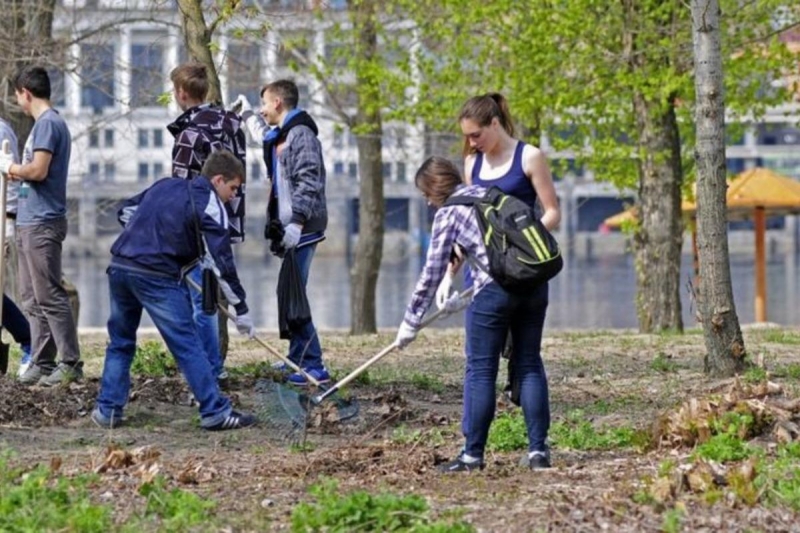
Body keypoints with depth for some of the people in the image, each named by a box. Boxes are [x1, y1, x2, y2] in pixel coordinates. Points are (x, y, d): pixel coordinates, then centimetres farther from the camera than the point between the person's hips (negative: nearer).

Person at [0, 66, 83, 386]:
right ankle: (42, 363, 14)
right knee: (32, 299, 11)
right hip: (30, 222, 10)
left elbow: (38, 170, -20)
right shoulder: (45, 123, 18)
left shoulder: (48, 123, -12)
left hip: (42, 223, -10)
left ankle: (71, 364, -8)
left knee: (49, 296, -10)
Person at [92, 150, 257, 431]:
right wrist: (240, 309, -3)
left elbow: (127, 210, 28)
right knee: (187, 344, -4)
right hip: (157, 277, -7)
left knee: (120, 341, 18)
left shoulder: (165, 185, 19)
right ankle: (215, 412, -4)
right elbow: (221, 261, -7)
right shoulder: (209, 205, -2)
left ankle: (108, 410, 18)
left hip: (119, 267, 7)